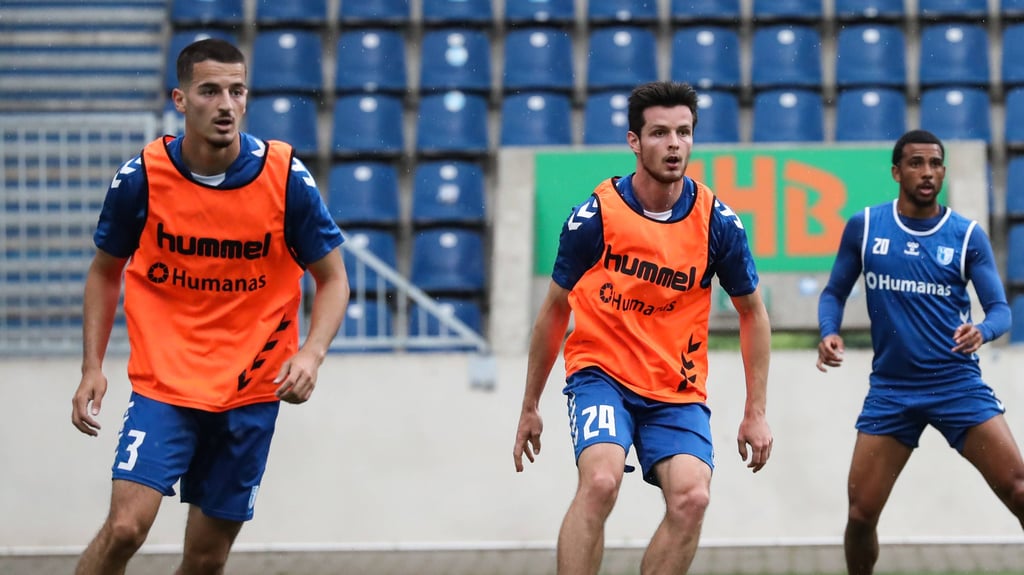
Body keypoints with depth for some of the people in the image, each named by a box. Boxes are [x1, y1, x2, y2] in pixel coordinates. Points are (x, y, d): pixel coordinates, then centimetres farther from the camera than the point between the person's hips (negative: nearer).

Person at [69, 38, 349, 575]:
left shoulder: (287, 178, -10)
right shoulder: (140, 177, -9)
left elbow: (332, 279, 1)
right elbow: (105, 273, 7)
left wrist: (311, 353, -18)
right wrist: (92, 368, -3)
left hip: (251, 392, 1)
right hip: (162, 384, -1)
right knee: (125, 526, -19)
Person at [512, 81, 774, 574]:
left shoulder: (717, 222, -5)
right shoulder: (594, 215, -9)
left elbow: (752, 314, 9)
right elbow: (554, 311, 5)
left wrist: (756, 412, 5)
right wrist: (530, 407, 10)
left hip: (678, 390, 2)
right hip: (602, 372, -2)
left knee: (691, 498, -20)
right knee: (600, 482, -28)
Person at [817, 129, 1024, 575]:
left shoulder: (968, 236, -1)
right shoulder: (864, 228, 1)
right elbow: (834, 292, 11)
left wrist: (982, 331, -27)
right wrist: (829, 332, -10)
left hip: (957, 384, -1)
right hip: (890, 389, 1)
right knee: (860, 513, -1)